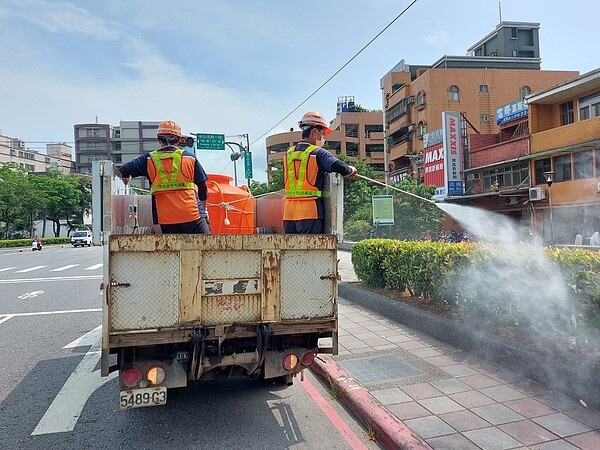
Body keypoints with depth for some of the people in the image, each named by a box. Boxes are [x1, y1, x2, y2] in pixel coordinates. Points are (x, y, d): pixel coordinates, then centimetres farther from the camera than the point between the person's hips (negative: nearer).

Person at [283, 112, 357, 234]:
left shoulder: (289, 153, 13)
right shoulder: (317, 152, -8)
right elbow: (339, 167, -22)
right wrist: (350, 170, 1)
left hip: (289, 210, 6)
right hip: (310, 210, -6)